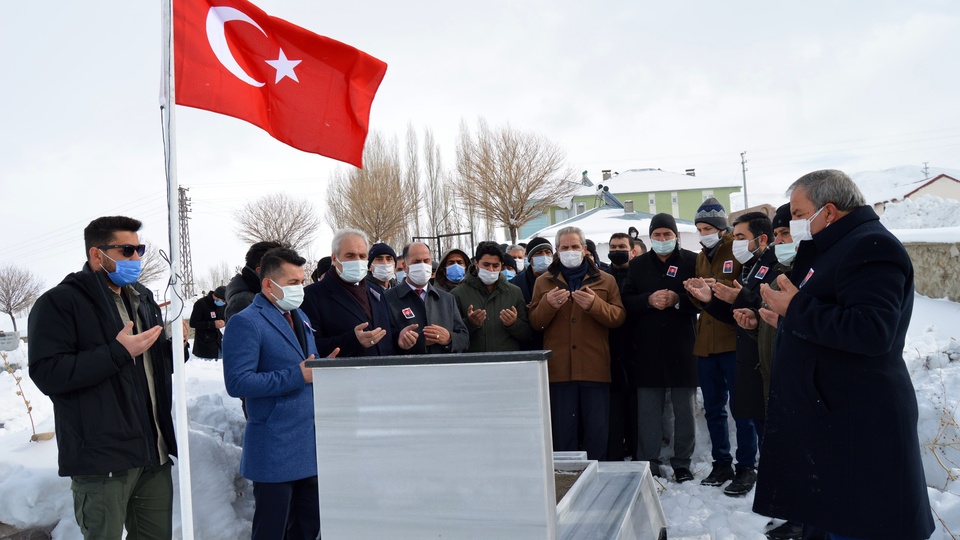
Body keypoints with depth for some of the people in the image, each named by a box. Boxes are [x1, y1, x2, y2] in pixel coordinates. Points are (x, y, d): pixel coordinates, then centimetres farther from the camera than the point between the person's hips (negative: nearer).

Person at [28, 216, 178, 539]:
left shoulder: (143, 299, 16)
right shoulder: (59, 303, -7)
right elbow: (47, 373, -18)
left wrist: (176, 345, 2)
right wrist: (118, 352, -21)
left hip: (153, 451, 7)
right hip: (102, 459, -7)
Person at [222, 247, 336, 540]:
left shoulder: (299, 316, 16)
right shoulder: (246, 322, -11)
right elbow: (237, 382, -20)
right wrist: (298, 375, -20)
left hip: (311, 447, 8)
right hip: (275, 453, -8)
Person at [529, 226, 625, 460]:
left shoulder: (605, 281, 10)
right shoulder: (543, 282, 11)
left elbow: (619, 317, -1)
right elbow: (534, 323, 6)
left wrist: (594, 304, -18)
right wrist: (548, 304, -14)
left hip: (595, 368, 0)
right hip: (559, 369, 0)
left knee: (598, 432, 5)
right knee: (563, 432, 6)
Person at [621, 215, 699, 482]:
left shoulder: (692, 261, 2)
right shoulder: (638, 265, 9)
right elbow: (626, 301, 3)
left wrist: (677, 300, -20)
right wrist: (649, 300, -14)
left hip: (683, 347, -1)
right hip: (648, 349, 2)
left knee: (685, 410, 8)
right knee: (648, 410, 7)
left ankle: (682, 463, 21)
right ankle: (648, 463, 17)